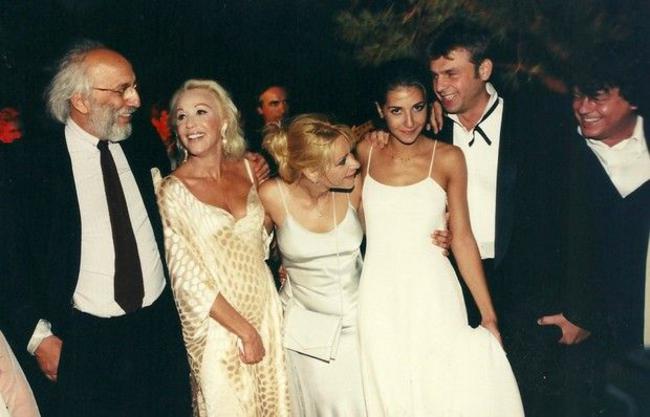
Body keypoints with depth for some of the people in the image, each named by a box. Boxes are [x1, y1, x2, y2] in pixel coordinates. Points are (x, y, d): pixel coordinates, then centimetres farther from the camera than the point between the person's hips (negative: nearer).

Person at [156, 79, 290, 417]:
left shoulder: (247, 168, 1)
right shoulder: (172, 190, -13)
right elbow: (188, 279, -14)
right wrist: (245, 330, -13)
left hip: (266, 311, 5)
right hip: (218, 325, -4)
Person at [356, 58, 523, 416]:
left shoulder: (447, 158, -5)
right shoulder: (366, 152, 1)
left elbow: (462, 237, -3)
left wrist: (488, 315, -5)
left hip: (433, 296, -2)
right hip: (380, 300, 2)